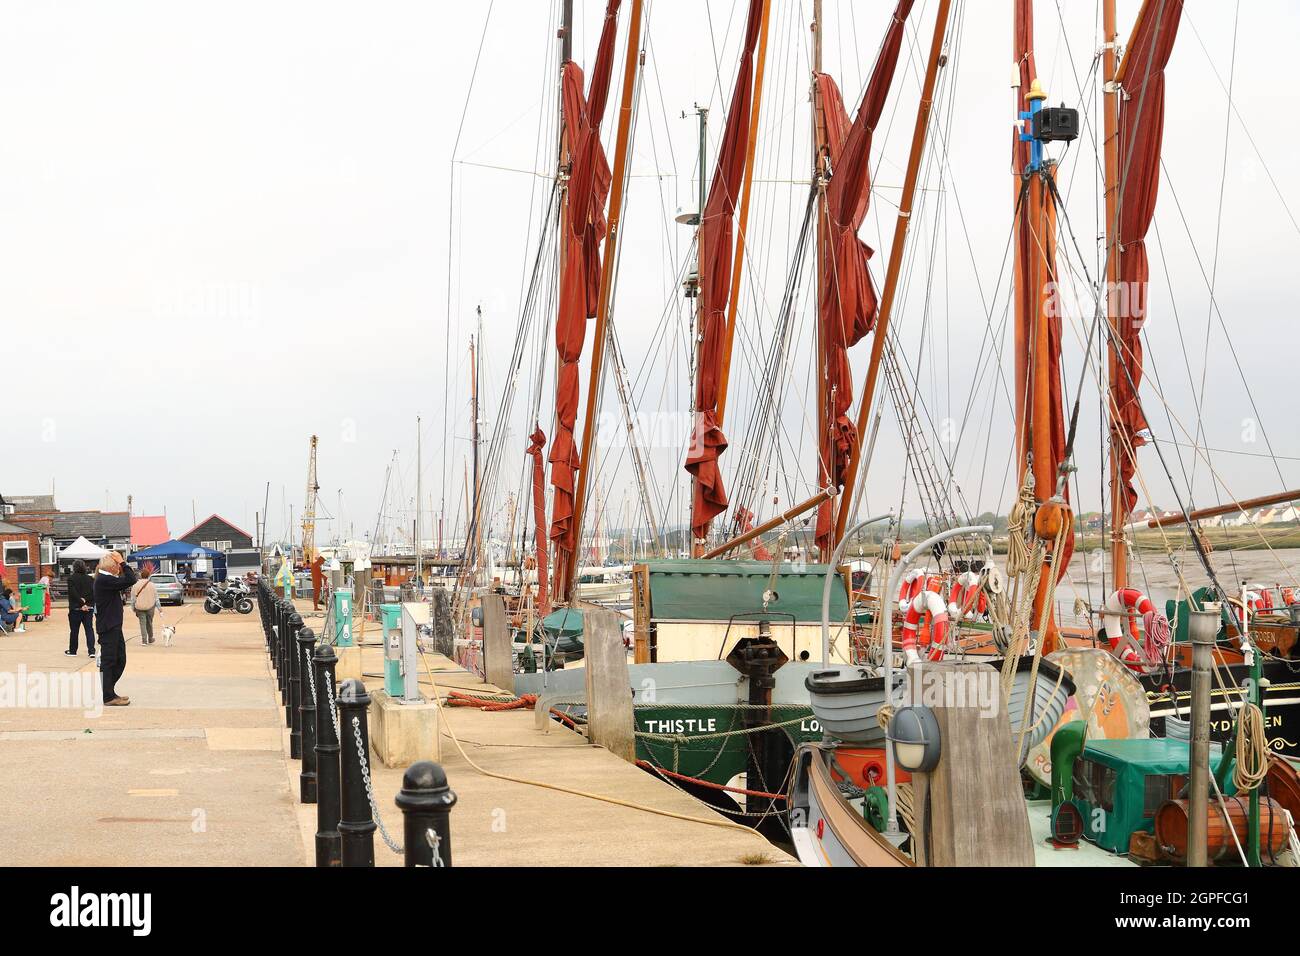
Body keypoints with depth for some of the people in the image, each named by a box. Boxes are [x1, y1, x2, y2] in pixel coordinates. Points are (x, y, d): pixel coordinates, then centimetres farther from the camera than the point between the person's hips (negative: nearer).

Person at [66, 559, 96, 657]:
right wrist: (86, 601, -9)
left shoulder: (71, 578, -6)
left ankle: (72, 651, 19)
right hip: (89, 608, 3)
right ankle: (91, 651, -6)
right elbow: (94, 593, -3)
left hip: (75, 608, -3)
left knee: (74, 630, 9)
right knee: (89, 629, 4)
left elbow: (73, 593, -16)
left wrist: (81, 603, -14)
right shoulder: (90, 579, 5)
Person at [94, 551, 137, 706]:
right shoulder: (104, 580, -19)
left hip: (114, 627, 10)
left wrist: (123, 564, 12)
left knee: (120, 660, 15)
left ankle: (109, 692, 25)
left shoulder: (105, 579, 13)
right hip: (108, 628, -10)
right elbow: (130, 581, -26)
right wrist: (123, 563, -16)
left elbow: (126, 582, 22)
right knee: (108, 661, -2)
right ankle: (109, 697, 5)